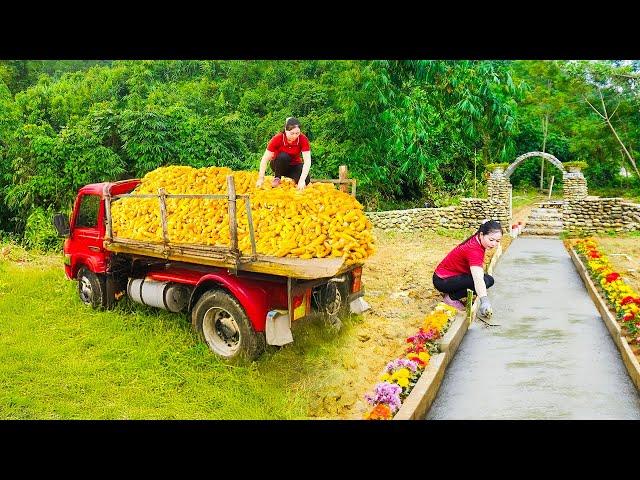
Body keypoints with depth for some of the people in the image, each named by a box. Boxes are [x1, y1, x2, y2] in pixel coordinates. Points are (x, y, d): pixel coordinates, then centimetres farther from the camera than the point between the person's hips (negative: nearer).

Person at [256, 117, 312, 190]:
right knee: (283, 156, -35)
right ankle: (277, 177, -8)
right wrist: (261, 178, -33)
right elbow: (265, 159, -23)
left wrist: (302, 180, -41)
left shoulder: (303, 139, -23)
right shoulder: (277, 139, -25)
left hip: (294, 165, 1)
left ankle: (293, 177, 4)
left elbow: (307, 161, -27)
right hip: (279, 165, 0)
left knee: (306, 180, -30)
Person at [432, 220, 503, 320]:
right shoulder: (474, 250, -30)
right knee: (486, 281, -24)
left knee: (489, 279, 6)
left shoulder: (477, 240, -1)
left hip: (454, 274, 10)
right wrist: (484, 301, -51)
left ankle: (452, 293, 7)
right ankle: (451, 297, -10)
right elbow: (478, 279, -42)